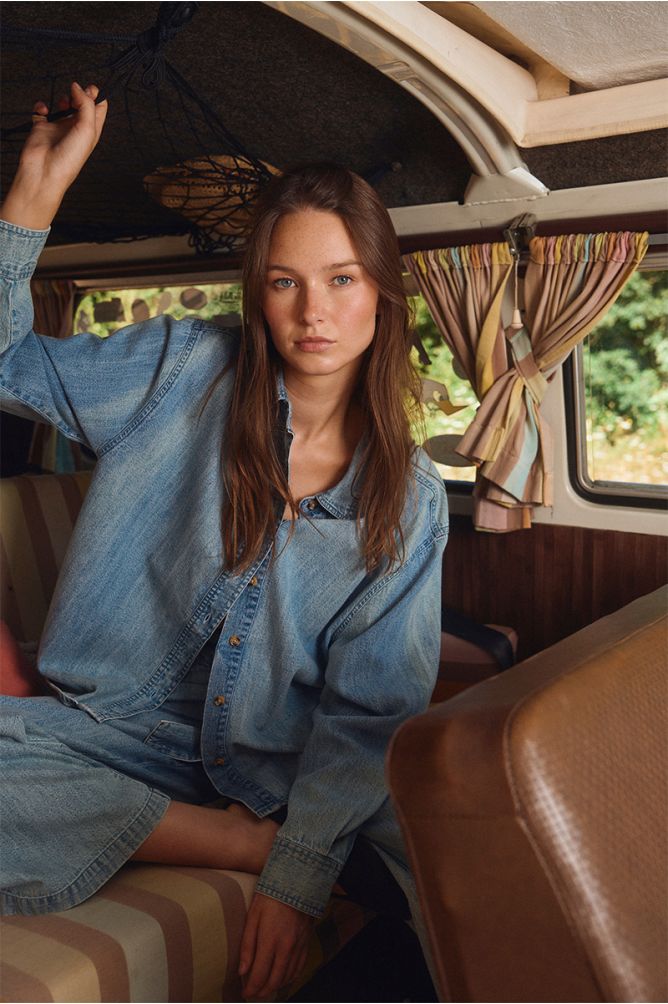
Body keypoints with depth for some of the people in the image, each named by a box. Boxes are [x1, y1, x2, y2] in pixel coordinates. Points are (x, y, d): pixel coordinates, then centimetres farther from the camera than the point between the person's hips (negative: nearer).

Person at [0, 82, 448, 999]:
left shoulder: (410, 497, -3)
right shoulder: (187, 371, -3)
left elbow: (368, 708, -5)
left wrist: (299, 880, -15)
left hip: (289, 762, -1)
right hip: (119, 728, 2)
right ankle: (242, 841, -13)